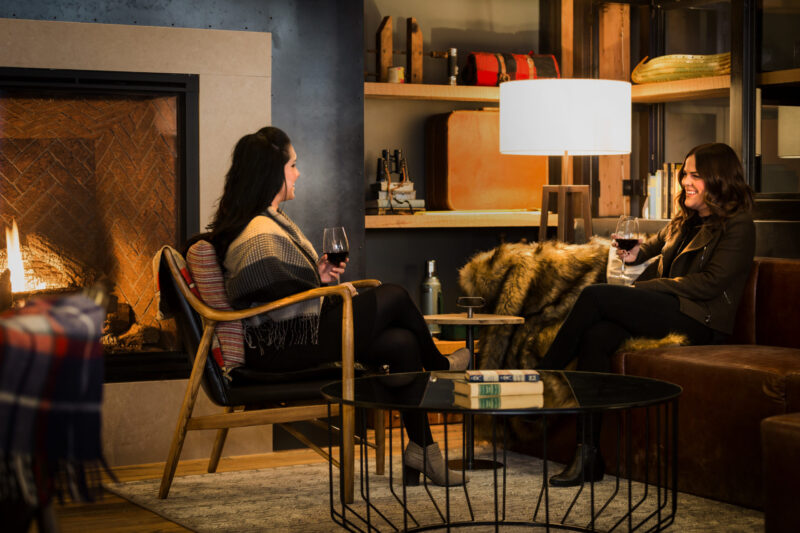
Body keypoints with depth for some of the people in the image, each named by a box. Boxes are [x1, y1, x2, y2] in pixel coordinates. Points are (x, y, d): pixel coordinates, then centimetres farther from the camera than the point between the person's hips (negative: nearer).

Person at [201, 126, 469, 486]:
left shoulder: (268, 220, 15)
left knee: (402, 343, -1)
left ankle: (421, 447, 5)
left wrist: (316, 274, 5)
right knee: (395, 297, -6)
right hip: (283, 346, -11)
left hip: (282, 335, 11)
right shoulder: (260, 234, -21)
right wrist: (324, 287, -10)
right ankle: (438, 365, 24)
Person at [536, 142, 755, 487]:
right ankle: (588, 453, -28)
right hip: (664, 310, 8)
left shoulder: (738, 226, -2)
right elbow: (658, 243, 42)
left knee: (594, 296, -22)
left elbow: (709, 283, -13)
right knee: (596, 336, -25)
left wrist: (647, 286, -10)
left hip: (698, 322, -8)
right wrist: (637, 252, 18)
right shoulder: (685, 220, 23)